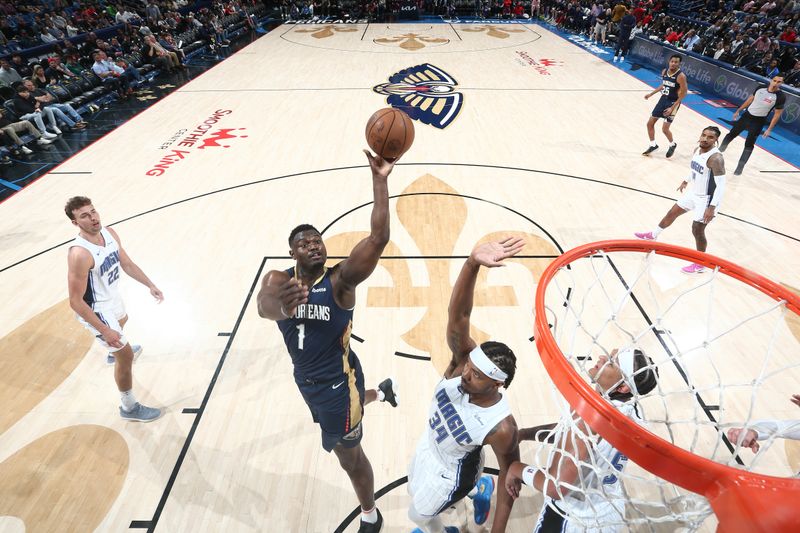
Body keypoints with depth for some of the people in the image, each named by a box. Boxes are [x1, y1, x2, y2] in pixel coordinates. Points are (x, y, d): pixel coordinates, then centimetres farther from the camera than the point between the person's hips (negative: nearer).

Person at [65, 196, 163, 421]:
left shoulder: (110, 233, -11)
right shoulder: (79, 254, -35)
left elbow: (126, 263, 6)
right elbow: (76, 301, -30)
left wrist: (150, 285, 4)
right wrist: (105, 331, -30)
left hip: (113, 298, 9)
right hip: (97, 309, -9)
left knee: (122, 321, 39)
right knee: (126, 357, -1)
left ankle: (114, 353, 74)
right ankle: (129, 407, 19)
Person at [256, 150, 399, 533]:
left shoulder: (340, 280, -23)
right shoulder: (278, 280, -14)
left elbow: (379, 238, -36)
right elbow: (264, 306, -38)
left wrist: (379, 180, -40)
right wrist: (283, 306, -62)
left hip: (338, 382, -5)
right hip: (306, 379, 5)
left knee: (349, 456, 13)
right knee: (345, 408, 35)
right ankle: (381, 391, 66)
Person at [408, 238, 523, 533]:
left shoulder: (501, 429, -40)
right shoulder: (465, 358, -34)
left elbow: (510, 474, -22)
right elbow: (458, 314, -49)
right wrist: (472, 262, -67)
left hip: (451, 469, -5)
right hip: (429, 442, 5)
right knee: (415, 490, 34)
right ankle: (479, 489, 56)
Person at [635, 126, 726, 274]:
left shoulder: (716, 158, -28)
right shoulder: (697, 150, -1)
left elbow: (721, 185, -30)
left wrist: (712, 207, -34)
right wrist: (686, 181, 33)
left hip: (707, 199, -8)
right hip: (693, 193, 8)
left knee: (697, 230, 0)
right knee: (672, 213, 21)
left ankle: (700, 265, 17)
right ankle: (653, 235, 46)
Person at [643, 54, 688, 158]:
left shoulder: (681, 76, -20)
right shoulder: (664, 71, 0)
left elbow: (683, 94, -18)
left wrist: (672, 107, -23)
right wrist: (651, 94, 17)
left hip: (673, 102, -7)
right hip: (663, 99, 7)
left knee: (665, 129, -7)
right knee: (650, 123, 8)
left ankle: (672, 145, 21)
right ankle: (653, 145, 24)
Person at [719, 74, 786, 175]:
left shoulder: (781, 96, -16)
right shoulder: (761, 87, -6)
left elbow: (777, 114, -10)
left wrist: (769, 129, -13)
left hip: (758, 122, -4)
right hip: (747, 115, 4)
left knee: (749, 145, -2)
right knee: (731, 134, 14)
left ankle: (740, 167, 5)